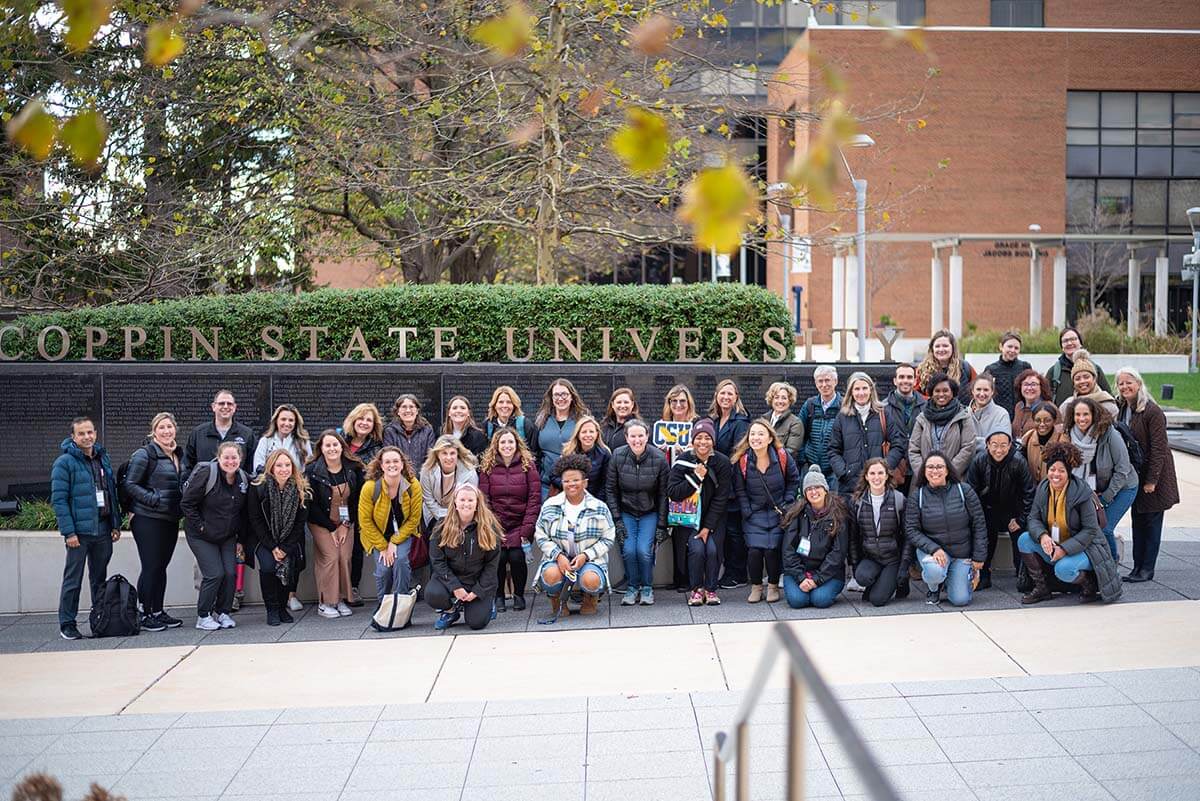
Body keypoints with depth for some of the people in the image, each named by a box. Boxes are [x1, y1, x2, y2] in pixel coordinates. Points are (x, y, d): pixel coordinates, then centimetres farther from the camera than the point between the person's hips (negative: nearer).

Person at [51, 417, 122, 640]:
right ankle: (67, 623, 7)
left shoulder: (103, 459, 12)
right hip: (79, 531, -6)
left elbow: (112, 492, 16)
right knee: (73, 579, -1)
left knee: (100, 579, 14)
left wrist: (116, 524, 9)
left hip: (103, 530, 6)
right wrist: (68, 532, -17)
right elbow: (58, 500, -11)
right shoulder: (65, 462, -7)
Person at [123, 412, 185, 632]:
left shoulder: (178, 455, 14)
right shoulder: (145, 454, -9)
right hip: (148, 520, -7)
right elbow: (130, 485, -12)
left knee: (161, 566, 12)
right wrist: (153, 499, -19)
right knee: (150, 567, -4)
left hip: (171, 519, 7)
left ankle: (158, 611, 20)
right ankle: (145, 614, 4)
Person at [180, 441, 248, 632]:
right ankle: (203, 616, 4)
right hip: (201, 536, -5)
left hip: (228, 536, 5)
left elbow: (245, 513, 9)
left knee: (230, 573, -4)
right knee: (214, 574, -12)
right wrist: (201, 526, -16)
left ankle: (222, 612, 15)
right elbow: (186, 503, -14)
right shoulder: (206, 475, -18)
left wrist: (242, 540, 8)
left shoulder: (244, 480, -1)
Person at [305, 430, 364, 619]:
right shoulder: (313, 471, -10)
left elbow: (357, 500, 3)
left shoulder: (353, 469, -2)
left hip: (346, 523, 3)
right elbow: (311, 504, -9)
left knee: (345, 558, -9)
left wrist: (346, 525, -4)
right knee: (330, 557, -15)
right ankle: (325, 603, -8)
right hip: (321, 523, -3)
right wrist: (331, 528, -9)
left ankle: (341, 599, 3)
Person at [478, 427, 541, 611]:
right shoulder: (487, 467, 6)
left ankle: (519, 595, 4)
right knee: (499, 556, -19)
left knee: (516, 556, -19)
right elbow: (484, 500, 2)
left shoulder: (528, 465, 3)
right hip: (496, 525, 1)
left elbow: (534, 499, -2)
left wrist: (526, 530, -10)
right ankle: (498, 596, 2)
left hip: (520, 524, -1)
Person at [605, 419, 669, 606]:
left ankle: (647, 587, 6)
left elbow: (663, 494, -6)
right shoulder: (617, 456, -11)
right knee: (628, 550, -18)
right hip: (626, 512, 1)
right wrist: (617, 519, -8)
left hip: (650, 513, -1)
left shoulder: (659, 458, -12)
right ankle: (631, 587, 5)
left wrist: (661, 525, -6)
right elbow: (610, 490, -3)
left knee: (644, 550, -19)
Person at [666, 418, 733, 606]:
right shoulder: (682, 461, -7)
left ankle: (711, 589, 1)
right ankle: (695, 589, -2)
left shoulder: (722, 463, -6)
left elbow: (720, 499, -7)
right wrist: (696, 477, -23)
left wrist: (707, 527, -12)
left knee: (712, 549, -21)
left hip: (713, 518, 1)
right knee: (696, 548, -22)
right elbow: (672, 493, -14)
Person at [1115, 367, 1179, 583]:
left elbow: (1158, 448, -18)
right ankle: (1138, 567, 14)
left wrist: (1152, 480, -19)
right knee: (1138, 521, 9)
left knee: (1152, 521, 1)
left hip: (1154, 473, -7)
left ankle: (1147, 569, 6)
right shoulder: (1121, 410, 5)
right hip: (1134, 475, 7)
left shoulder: (1152, 411, -17)